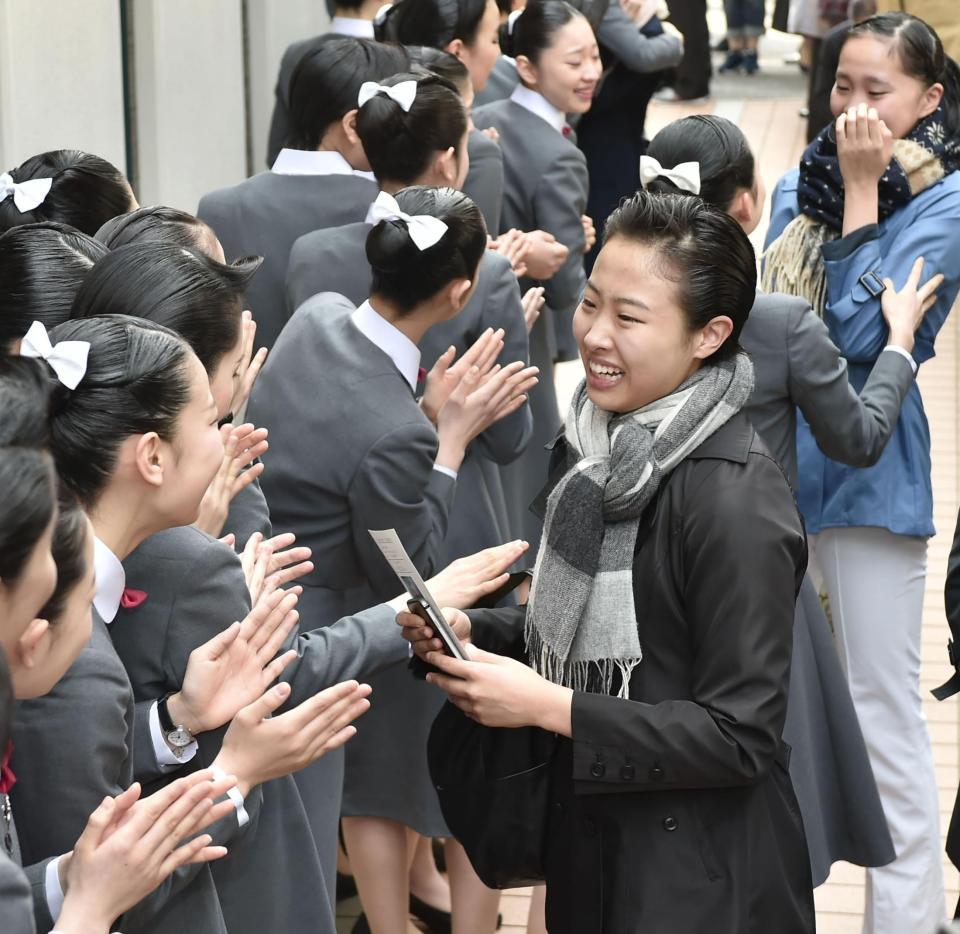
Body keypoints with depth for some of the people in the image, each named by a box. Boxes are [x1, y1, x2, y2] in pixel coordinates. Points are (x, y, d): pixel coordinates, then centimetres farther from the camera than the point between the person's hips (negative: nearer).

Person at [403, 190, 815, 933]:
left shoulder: (738, 502, -23)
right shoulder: (598, 443, 2)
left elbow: (740, 735, -22)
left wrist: (547, 706, -24)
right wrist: (472, 632, -4)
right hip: (589, 838, 8)